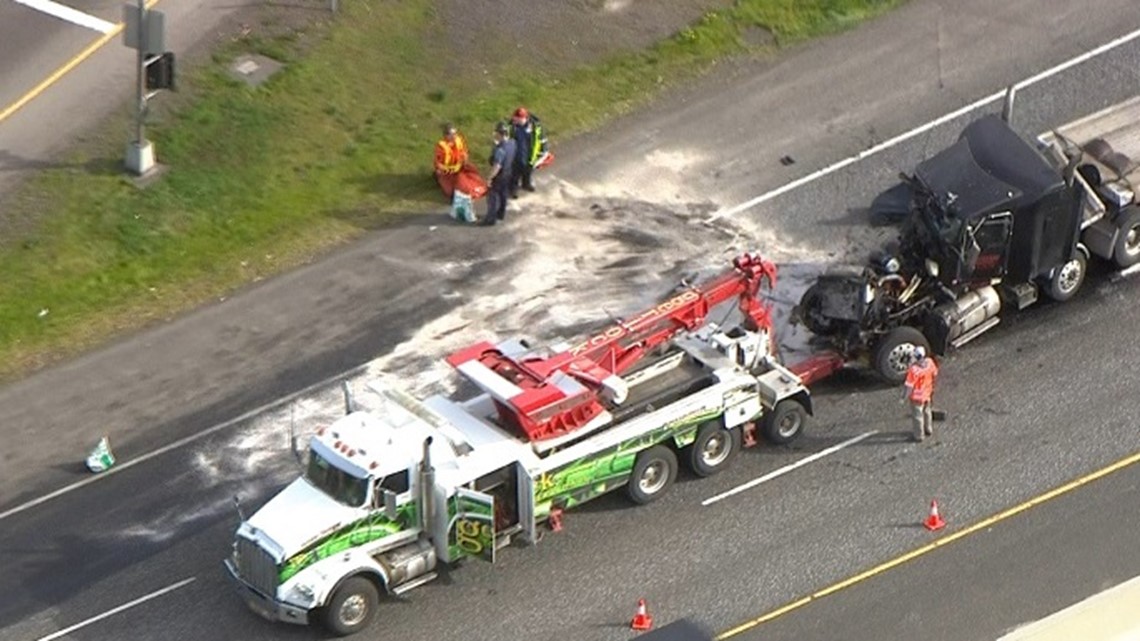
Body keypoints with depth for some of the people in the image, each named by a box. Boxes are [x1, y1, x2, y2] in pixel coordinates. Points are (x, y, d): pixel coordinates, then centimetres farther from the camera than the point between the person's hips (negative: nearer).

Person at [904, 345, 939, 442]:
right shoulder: (929, 362, -19)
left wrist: (906, 397, -13)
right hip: (927, 394, 6)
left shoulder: (913, 370, -38)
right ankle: (928, 430, 50)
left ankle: (919, 436, 33)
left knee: (917, 416, 16)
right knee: (926, 412, 30)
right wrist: (931, 387, 18)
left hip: (917, 397, -6)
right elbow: (935, 374, 0)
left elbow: (910, 386, -29)